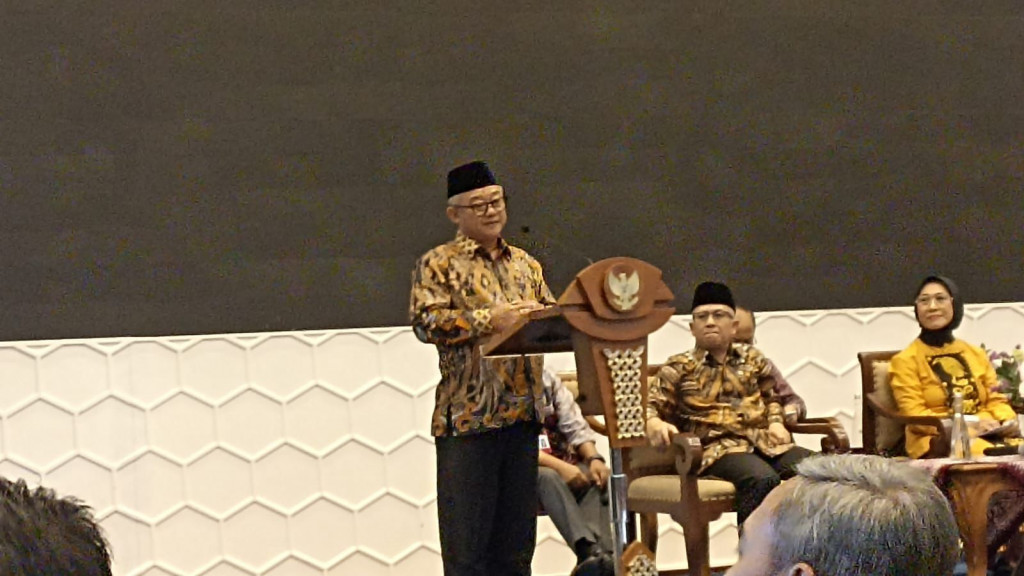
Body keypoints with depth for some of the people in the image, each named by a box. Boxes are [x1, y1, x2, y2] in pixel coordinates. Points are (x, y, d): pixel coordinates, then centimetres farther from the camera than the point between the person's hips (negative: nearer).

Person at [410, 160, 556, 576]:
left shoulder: (525, 264, 19)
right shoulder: (439, 264, 2)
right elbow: (425, 321, -12)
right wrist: (491, 320, -19)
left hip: (522, 412, 6)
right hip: (468, 414, -5)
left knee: (516, 531, 9)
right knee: (467, 540, -5)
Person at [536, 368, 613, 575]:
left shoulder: (549, 380, 12)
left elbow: (576, 427, 5)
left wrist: (593, 458, -15)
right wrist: (559, 466, -27)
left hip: (564, 465, 5)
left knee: (596, 477, -26)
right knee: (547, 477, -37)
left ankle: (601, 554, -46)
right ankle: (589, 551, -55)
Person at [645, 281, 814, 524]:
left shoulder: (752, 358, 23)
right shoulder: (679, 368, 13)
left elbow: (771, 396, 32)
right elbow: (648, 405, 5)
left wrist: (776, 422, 9)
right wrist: (654, 424, -19)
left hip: (766, 440, 4)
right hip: (719, 447, -4)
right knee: (762, 480, -39)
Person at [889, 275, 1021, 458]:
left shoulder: (976, 354, 23)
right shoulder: (905, 360, 5)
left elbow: (995, 399, 20)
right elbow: (915, 416, -4)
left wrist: (1007, 421, -5)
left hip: (988, 434, 6)